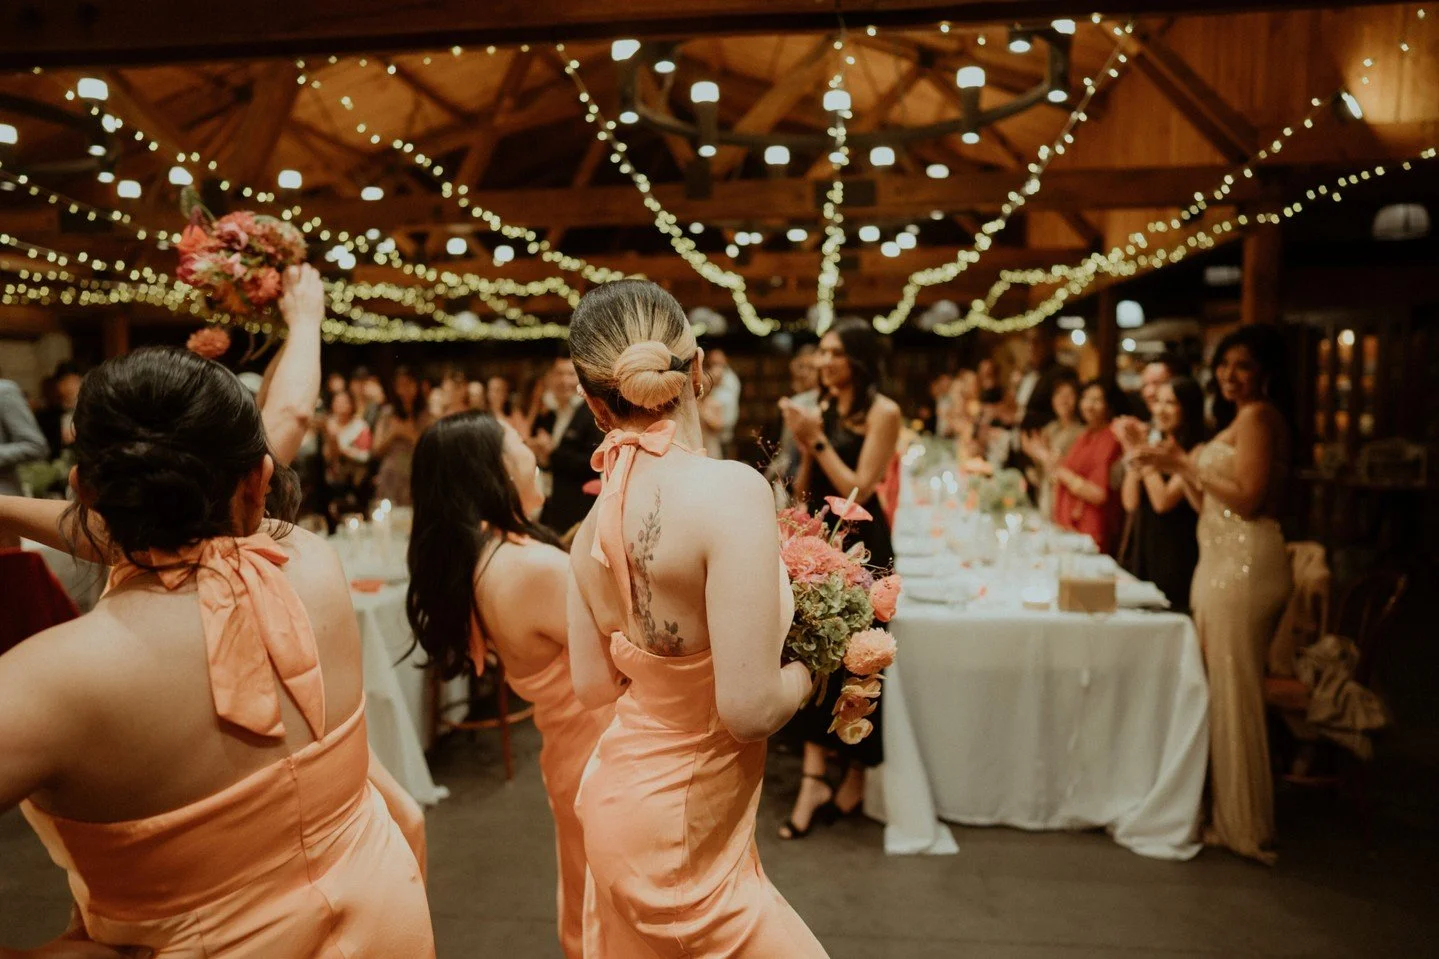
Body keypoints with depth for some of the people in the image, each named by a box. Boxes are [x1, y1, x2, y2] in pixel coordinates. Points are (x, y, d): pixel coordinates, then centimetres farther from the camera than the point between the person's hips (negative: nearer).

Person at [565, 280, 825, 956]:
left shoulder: (595, 524, -7)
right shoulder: (731, 490, -27)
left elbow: (593, 684, 4)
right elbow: (749, 709, -29)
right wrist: (808, 668, -9)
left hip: (619, 796, 7)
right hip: (681, 831, -7)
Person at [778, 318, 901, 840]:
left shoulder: (882, 412, -10)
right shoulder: (823, 409, 8)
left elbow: (859, 489, -16)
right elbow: (804, 492, 9)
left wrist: (818, 441, -17)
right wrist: (805, 447, -7)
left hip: (860, 546, -6)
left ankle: (855, 779, 25)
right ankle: (814, 779, 9)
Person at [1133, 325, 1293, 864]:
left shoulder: (1258, 416, -8)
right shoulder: (1239, 420, 22)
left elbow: (1248, 497, -19)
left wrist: (1188, 464, -12)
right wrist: (1180, 467, 10)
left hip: (1244, 566, -10)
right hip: (1222, 562, 10)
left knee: (1234, 693, -4)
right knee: (1222, 692, 13)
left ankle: (1244, 826, 6)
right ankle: (1228, 813, 23)